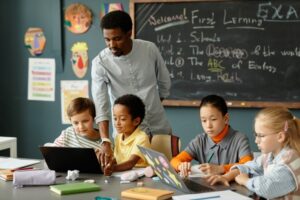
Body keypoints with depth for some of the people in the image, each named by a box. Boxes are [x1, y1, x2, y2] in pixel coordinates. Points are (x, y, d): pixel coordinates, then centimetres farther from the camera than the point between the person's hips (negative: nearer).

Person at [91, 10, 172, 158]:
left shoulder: (150, 50, -8)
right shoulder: (100, 63, -15)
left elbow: (164, 83, 9)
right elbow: (101, 107, -23)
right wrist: (105, 142, -34)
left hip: (159, 129, 2)